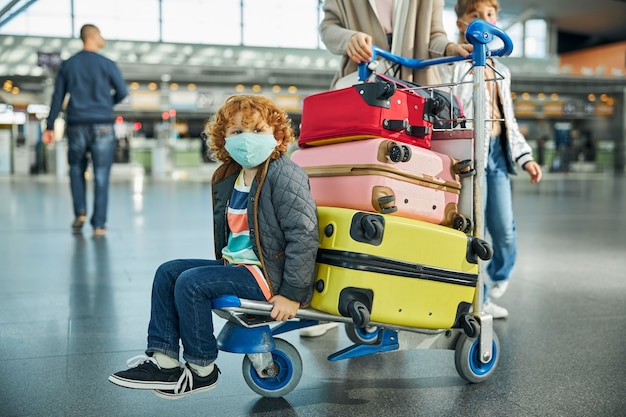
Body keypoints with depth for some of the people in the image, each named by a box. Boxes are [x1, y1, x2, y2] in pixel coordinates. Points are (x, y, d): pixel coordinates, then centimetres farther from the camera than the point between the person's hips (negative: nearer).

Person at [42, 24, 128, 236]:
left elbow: (57, 98, 6)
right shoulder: (107, 64, -2)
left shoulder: (67, 65, 6)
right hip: (102, 126, -2)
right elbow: (122, 92, 0)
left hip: (77, 125, 2)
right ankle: (99, 224, 0)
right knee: (101, 176, 1)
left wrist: (49, 127, 10)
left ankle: (80, 211, 5)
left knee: (76, 169, 20)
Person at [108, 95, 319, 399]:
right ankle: (164, 361, 5)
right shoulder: (227, 178, 10)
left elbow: (304, 236, -21)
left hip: (269, 274, -9)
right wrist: (224, 267, 18)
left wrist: (292, 294, -22)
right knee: (167, 273, 4)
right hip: (235, 265, 10)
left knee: (191, 282, -21)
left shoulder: (285, 176, -17)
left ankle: (202, 370, -3)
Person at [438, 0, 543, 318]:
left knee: (505, 229, 4)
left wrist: (524, 156, 15)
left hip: (498, 151, 6)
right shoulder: (452, 63, 0)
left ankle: (499, 277, 29)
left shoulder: (501, 71, 22)